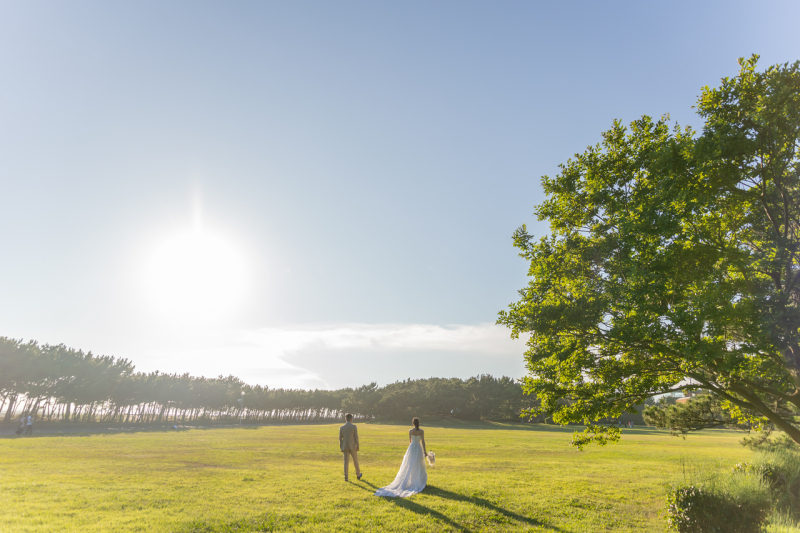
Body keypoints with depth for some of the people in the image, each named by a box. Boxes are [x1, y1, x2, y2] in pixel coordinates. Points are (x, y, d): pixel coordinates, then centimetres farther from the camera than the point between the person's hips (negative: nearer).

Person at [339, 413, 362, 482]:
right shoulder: (354, 426, -8)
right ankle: (358, 475, 27)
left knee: (346, 462, 4)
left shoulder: (341, 428, -1)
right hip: (352, 446, -2)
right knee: (355, 460, 14)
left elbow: (340, 438, 2)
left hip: (345, 447, 2)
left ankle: (346, 477, 2)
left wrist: (341, 448, 10)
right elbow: (356, 437, -8)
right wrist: (357, 446, 1)